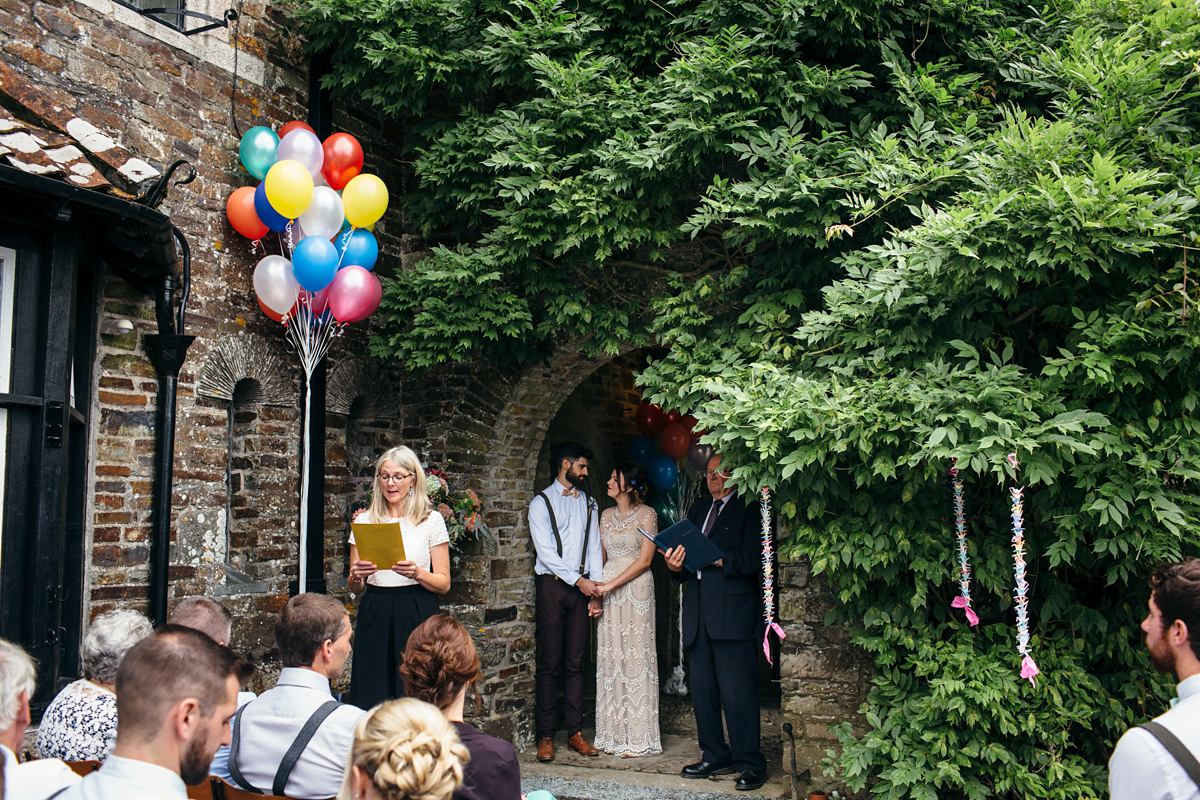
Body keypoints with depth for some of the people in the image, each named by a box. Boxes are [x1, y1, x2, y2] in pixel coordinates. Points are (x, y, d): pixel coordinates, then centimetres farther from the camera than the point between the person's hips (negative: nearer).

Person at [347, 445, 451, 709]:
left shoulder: (432, 520, 3)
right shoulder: (365, 521, 11)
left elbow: (443, 584, 2)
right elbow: (354, 587, 14)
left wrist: (417, 573, -16)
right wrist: (356, 576, -8)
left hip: (417, 616, -2)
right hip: (375, 617, 2)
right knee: (371, 700, 1)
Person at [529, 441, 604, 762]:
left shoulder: (588, 503, 15)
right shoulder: (541, 502, 0)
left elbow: (594, 547, 11)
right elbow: (545, 551, -8)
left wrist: (596, 586, -1)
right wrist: (578, 580, -12)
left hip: (582, 586, 4)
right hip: (552, 584, -4)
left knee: (576, 661, 6)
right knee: (549, 662, -2)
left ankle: (575, 732, 11)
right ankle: (545, 736, 4)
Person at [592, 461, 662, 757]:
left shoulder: (647, 514, -4)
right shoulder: (606, 515, 13)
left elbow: (644, 560, -9)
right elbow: (601, 557, 14)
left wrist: (611, 584, -13)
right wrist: (596, 595, 3)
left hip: (636, 589, -5)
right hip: (607, 592, 5)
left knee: (635, 654, -3)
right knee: (610, 657, 5)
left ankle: (637, 738, 5)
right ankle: (614, 735, 13)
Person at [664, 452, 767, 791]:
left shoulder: (748, 511, -1)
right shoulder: (698, 511, 22)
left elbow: (754, 560, -11)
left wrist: (716, 559, -19)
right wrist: (677, 563, -1)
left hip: (733, 613, -7)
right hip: (698, 614, 7)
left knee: (737, 693, -6)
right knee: (702, 691, 9)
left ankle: (750, 764, 3)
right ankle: (715, 757, 21)